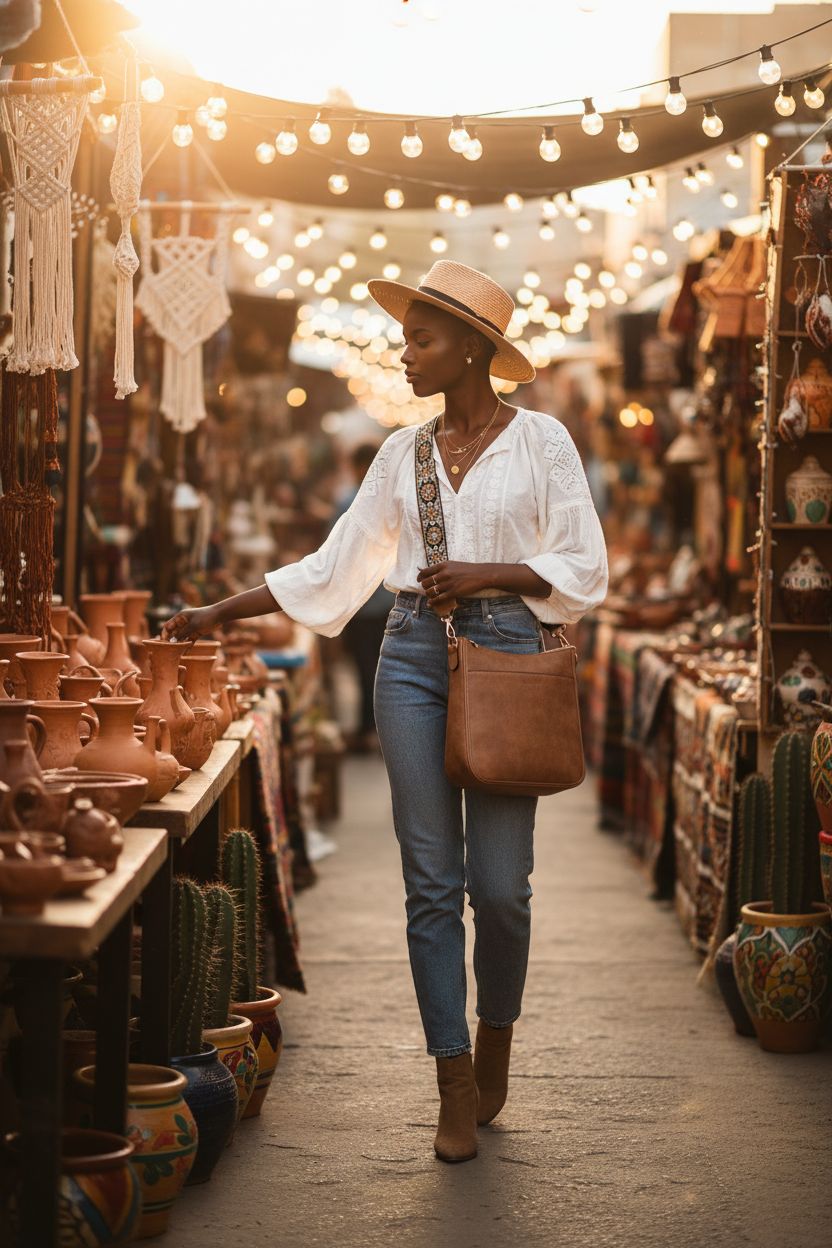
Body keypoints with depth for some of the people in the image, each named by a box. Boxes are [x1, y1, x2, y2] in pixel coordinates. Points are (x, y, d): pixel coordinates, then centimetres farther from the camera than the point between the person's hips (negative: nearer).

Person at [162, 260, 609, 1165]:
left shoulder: (539, 439, 2)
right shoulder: (403, 452, 12)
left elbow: (585, 570, 1)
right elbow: (333, 567, 14)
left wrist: (484, 573, -12)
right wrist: (221, 613, 10)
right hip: (413, 654, 3)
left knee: (500, 882, -2)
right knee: (431, 881, 0)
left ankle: (497, 1037, 25)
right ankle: (455, 1084, 8)